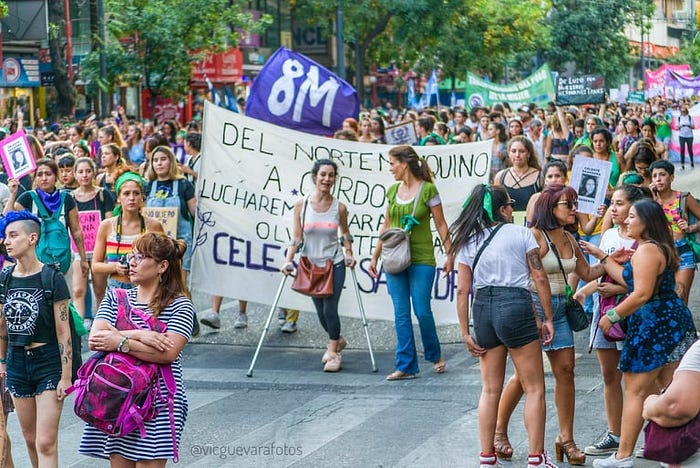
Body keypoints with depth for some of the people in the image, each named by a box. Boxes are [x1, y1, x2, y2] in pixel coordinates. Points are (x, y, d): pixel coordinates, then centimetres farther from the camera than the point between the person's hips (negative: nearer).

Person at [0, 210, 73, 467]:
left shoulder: (52, 279, -11)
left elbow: (63, 331, -11)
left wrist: (66, 376, -12)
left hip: (49, 362, -5)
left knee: (45, 443, -9)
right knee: (30, 439, 13)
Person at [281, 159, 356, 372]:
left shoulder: (339, 207, -5)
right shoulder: (301, 205, -6)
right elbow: (296, 238, -4)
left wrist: (349, 254, 4)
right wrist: (288, 261, -15)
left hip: (334, 264, -1)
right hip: (311, 265, 1)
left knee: (330, 308, -11)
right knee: (321, 312, 9)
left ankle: (333, 352, 7)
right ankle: (337, 341, 38)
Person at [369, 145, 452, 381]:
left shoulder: (428, 189, -6)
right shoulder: (392, 191, 10)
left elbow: (441, 224, -3)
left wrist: (449, 254, -6)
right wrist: (375, 257, 16)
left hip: (421, 258, -5)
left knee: (422, 310, -5)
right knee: (401, 314, 3)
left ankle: (435, 356, 19)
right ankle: (406, 366, 7)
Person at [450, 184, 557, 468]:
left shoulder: (468, 243, 10)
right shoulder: (521, 234, 1)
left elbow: (462, 290, 6)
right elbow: (540, 278, -2)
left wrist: (465, 332, 9)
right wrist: (547, 319, 4)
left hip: (483, 308, 4)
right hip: (515, 306, -4)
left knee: (490, 389, 13)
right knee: (534, 389, 4)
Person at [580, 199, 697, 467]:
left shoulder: (646, 250, -16)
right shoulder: (660, 248, 17)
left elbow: (642, 293, -23)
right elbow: (629, 279, 20)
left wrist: (612, 316, -14)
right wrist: (601, 256, 24)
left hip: (653, 324, -10)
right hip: (673, 321, 10)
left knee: (635, 391, -4)